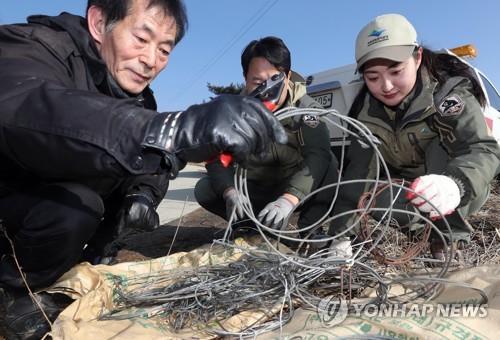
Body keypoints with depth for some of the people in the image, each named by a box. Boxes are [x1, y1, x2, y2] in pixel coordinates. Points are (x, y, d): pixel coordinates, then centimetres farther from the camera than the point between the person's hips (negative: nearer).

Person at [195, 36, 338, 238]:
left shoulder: (305, 108, -17)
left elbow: (318, 155, -31)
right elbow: (218, 159, -17)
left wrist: (289, 199, -47)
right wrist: (231, 193, -39)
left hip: (298, 189, -2)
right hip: (256, 191, 3)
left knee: (329, 169, -32)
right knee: (204, 189, -17)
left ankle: (309, 228, -13)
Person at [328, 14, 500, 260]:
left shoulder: (448, 91, -25)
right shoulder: (364, 110, -15)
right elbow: (357, 170, -20)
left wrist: (455, 183, -61)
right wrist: (341, 232, -31)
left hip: (463, 195, -2)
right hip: (406, 196, 3)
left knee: (442, 148, -31)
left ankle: (450, 235, -23)